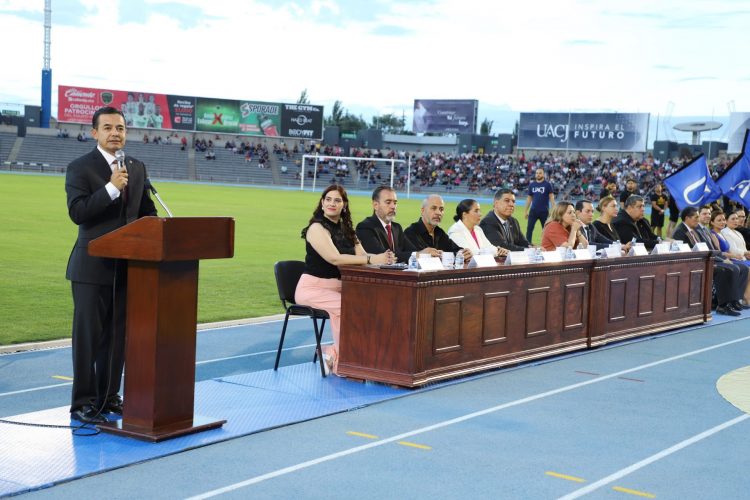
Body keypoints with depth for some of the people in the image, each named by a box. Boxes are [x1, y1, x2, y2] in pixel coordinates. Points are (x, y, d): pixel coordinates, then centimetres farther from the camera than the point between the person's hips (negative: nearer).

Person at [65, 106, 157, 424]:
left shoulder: (137, 168, 12)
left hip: (127, 265, 5)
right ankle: (83, 403, 8)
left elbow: (146, 210, 18)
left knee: (118, 335, 11)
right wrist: (111, 188, -23)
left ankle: (109, 398, 22)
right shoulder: (80, 168, -5)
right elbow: (77, 212, -15)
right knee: (88, 336, 0)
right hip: (93, 266, -5)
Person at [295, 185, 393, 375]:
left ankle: (335, 354, -12)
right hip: (313, 288, -6)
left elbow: (361, 255, 0)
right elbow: (334, 258, -23)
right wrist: (372, 259, -28)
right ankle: (340, 360, -13)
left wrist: (382, 258, -23)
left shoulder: (345, 229, 14)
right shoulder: (317, 227, -9)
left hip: (338, 287, 7)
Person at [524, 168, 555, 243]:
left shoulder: (547, 185, -2)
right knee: (529, 228, -2)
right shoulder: (532, 184, 8)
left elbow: (551, 197, -5)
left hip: (544, 211, -3)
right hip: (533, 211, 3)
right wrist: (526, 210, 11)